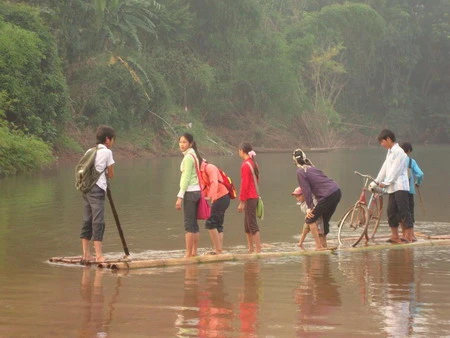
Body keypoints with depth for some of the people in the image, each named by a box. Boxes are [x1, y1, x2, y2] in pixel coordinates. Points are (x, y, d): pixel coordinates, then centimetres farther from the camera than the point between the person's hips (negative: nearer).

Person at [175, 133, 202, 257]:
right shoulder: (195, 156, 15)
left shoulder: (188, 157, -11)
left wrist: (180, 197, -16)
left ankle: (188, 254, -7)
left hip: (190, 192, -9)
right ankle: (194, 252, 14)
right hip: (197, 191, 9)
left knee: (189, 225, -7)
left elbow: (186, 178, -15)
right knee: (194, 224, 11)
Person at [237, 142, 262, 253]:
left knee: (252, 224, -9)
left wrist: (241, 202, -15)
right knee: (247, 225, 16)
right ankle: (251, 249, 20)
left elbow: (244, 184, -17)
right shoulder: (254, 163, 13)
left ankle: (258, 250, -12)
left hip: (249, 198, -9)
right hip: (255, 196, 9)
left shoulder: (245, 165, -14)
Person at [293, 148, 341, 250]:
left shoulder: (301, 172, -3)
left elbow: (306, 191, -8)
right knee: (324, 220, 21)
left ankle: (319, 246, 2)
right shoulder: (312, 167, 21)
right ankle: (324, 245, 28)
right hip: (337, 191, 8)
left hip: (327, 196, -8)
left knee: (310, 219, 5)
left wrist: (310, 207, -4)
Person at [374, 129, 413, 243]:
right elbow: (385, 168, 23)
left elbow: (395, 170, -15)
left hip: (400, 186, -9)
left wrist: (386, 183, -13)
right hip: (392, 188, 9)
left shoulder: (398, 152, -11)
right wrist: (377, 181, 19)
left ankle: (409, 235, -10)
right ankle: (395, 236, 11)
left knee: (403, 210, -10)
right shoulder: (390, 152, 19)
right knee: (391, 212, 7)